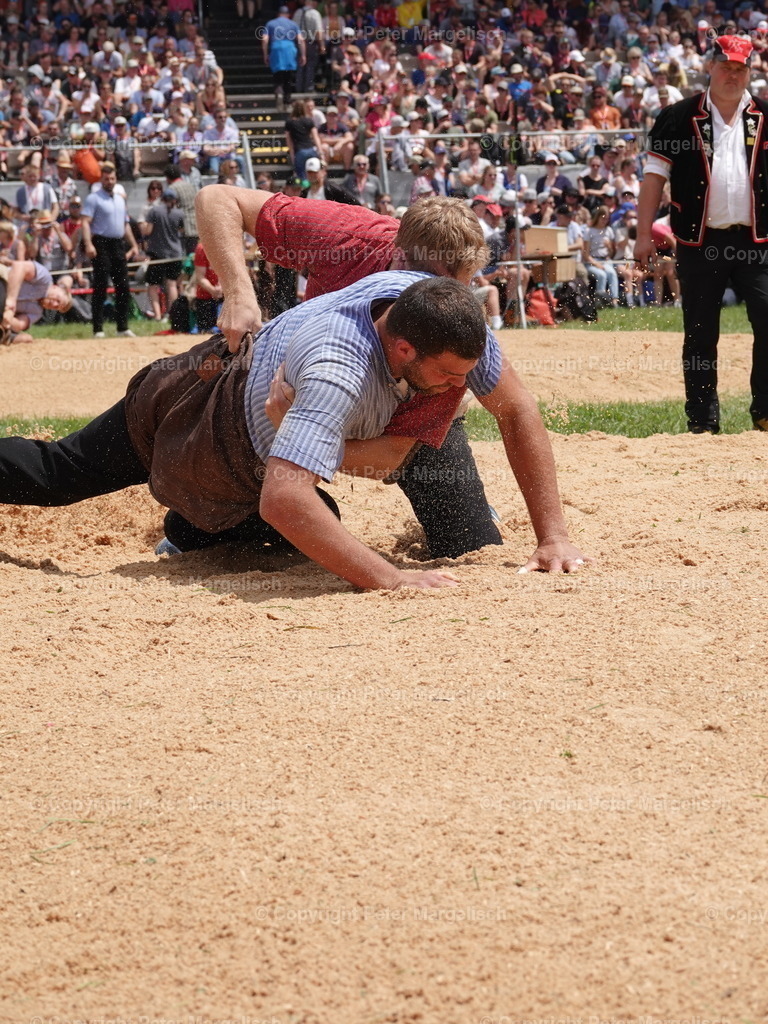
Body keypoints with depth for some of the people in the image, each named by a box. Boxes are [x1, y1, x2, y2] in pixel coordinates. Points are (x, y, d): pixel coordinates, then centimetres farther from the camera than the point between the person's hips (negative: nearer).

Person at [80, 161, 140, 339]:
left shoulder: (120, 199, 18)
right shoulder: (94, 198, -4)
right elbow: (86, 222, -13)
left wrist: (134, 245, 17)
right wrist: (88, 244, -26)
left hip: (119, 245, 7)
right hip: (102, 244, -7)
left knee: (123, 287, 6)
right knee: (100, 288, -7)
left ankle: (123, 328, 13)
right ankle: (98, 330, -6)